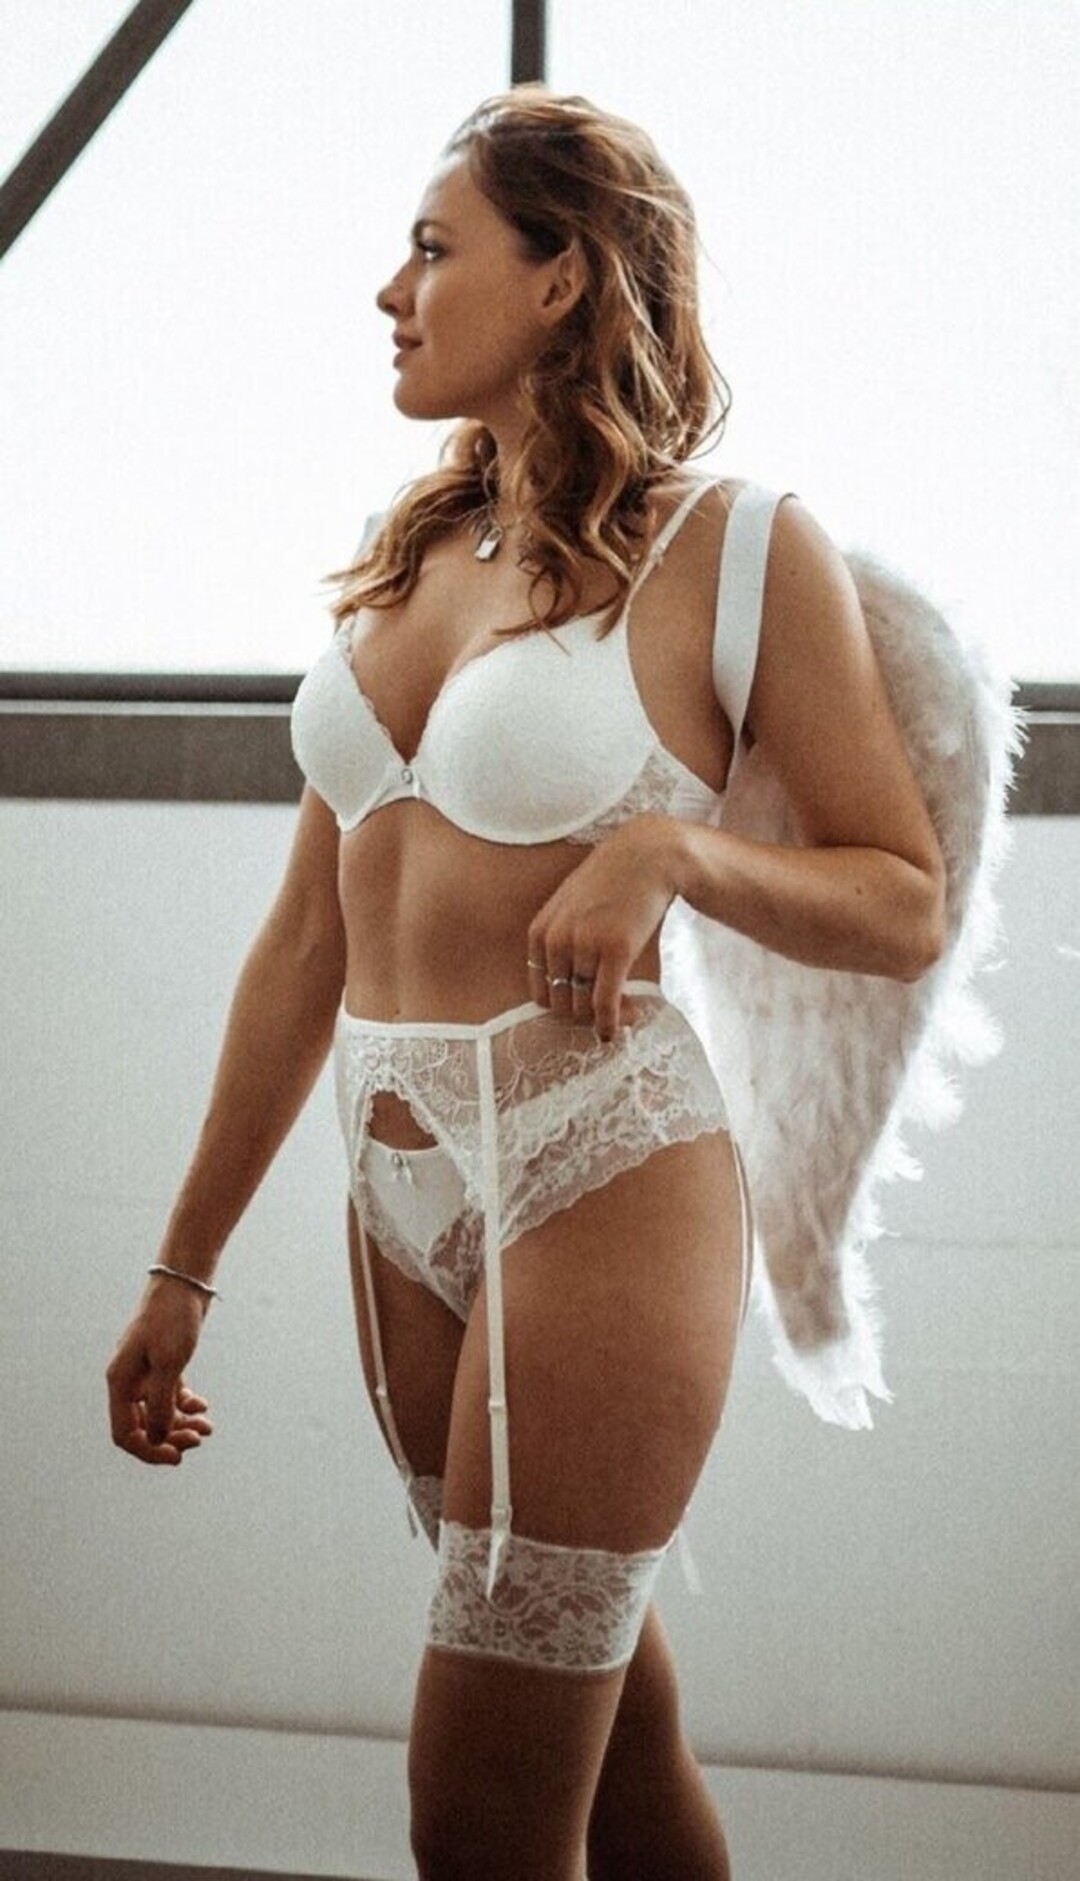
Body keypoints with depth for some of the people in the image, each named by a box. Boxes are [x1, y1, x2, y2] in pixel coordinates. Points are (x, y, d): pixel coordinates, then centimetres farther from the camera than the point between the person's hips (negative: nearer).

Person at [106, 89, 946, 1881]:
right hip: (405, 1181, 6)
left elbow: (906, 911, -3)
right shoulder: (413, 555, 11)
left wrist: (670, 850, -21)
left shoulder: (734, 545, -7)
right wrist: (183, 1268, 13)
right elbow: (309, 940, 12)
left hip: (600, 1176, -6)